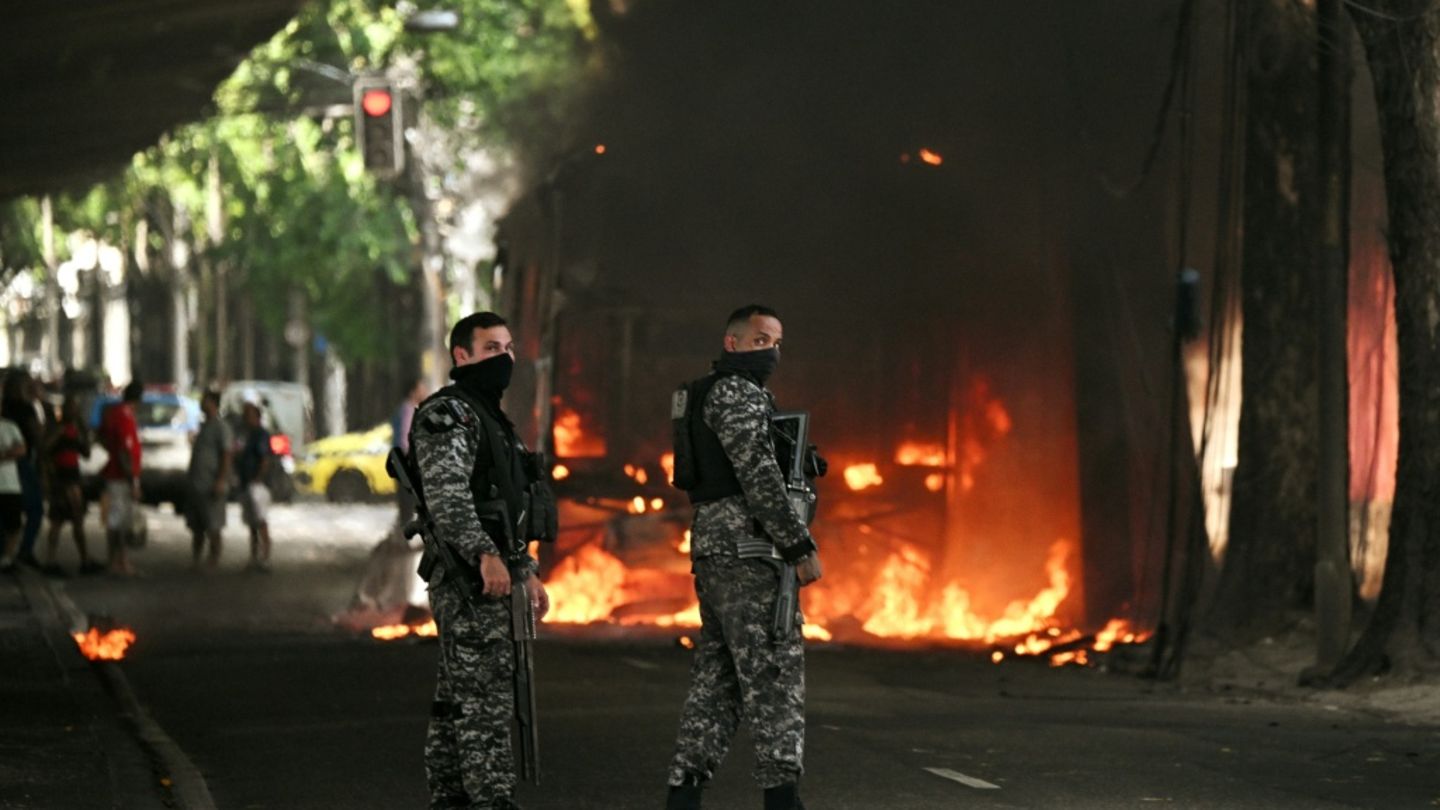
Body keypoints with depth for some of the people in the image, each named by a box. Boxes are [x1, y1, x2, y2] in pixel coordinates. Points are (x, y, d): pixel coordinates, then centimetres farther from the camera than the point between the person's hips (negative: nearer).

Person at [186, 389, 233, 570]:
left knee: (212, 525, -4)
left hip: (211, 485, -9)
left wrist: (221, 481, -22)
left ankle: (214, 558, 3)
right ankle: (195, 559, 16)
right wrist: (189, 477, 21)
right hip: (195, 485, 9)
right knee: (196, 525, 11)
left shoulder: (220, 427, -10)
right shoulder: (204, 426, 17)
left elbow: (227, 454, -16)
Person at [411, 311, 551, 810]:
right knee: (486, 703, -13)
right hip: (470, 583, -10)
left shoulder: (490, 418, 22)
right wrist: (485, 555, -34)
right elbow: (446, 496, -24)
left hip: (496, 579, 10)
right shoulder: (447, 415, -10)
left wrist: (527, 571, 25)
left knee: (456, 705, 11)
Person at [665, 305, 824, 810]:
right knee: (775, 672, -11)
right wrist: (800, 545, -19)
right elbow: (759, 474, -19)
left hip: (713, 547, 10)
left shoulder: (714, 396, 23)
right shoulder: (737, 392, -9)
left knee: (718, 676, 9)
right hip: (745, 547, -10)